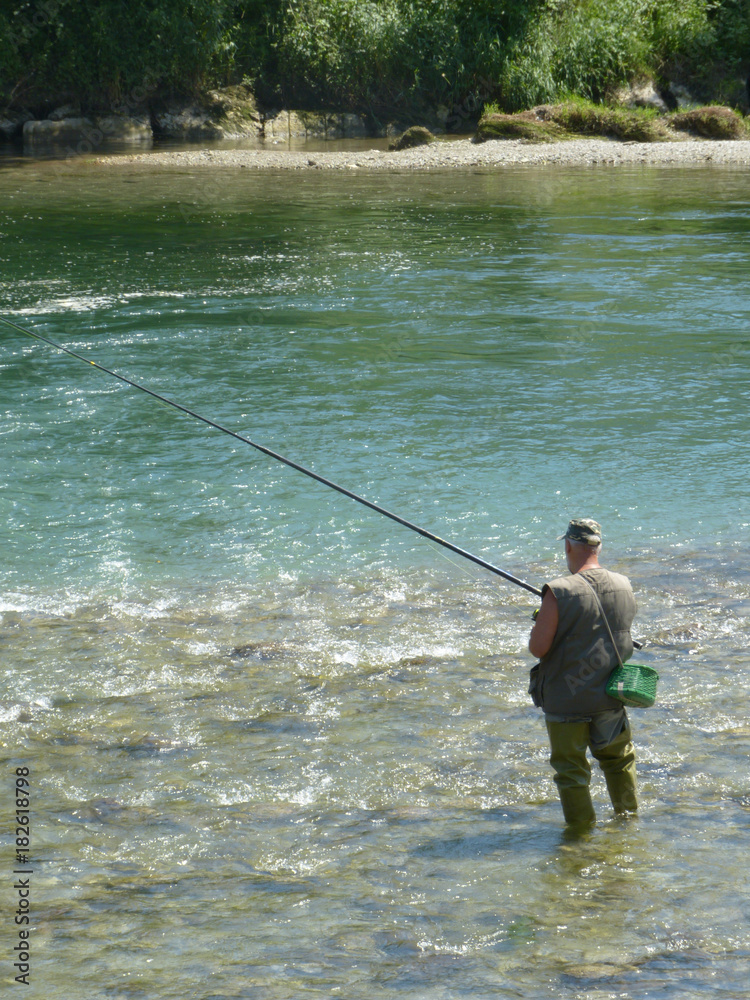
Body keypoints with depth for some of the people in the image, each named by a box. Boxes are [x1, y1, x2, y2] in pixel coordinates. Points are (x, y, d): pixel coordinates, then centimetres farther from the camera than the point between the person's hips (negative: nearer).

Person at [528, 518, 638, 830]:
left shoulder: (559, 594, -20)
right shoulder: (624, 587, -2)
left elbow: (537, 648, -18)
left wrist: (541, 622, 3)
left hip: (567, 701, -5)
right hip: (610, 696, 6)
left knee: (570, 770, 6)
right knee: (619, 758, 24)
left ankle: (582, 828, 12)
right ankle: (629, 816, 37)